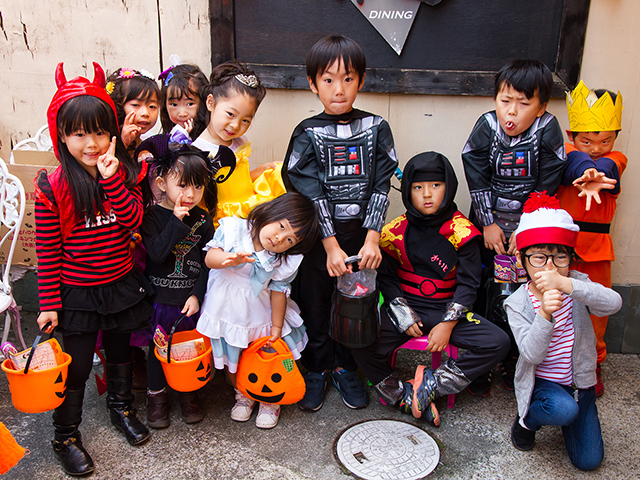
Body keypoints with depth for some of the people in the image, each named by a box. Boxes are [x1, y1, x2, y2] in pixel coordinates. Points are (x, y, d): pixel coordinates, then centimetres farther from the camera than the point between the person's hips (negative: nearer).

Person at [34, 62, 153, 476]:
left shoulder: (126, 173, -5)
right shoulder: (53, 188, -14)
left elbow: (133, 221, -17)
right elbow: (47, 251, -10)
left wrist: (112, 179, -28)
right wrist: (49, 304, -7)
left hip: (122, 284, 3)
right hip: (76, 293, -3)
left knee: (120, 351, 22)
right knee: (76, 367, 7)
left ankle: (122, 407, 47)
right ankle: (66, 436, 29)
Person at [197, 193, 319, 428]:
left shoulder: (285, 261, -18)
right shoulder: (234, 228, -20)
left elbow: (278, 292, -10)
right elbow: (210, 257, -20)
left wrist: (277, 326, -5)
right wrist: (229, 259, -42)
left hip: (260, 314, 0)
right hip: (227, 309, 1)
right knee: (232, 358, 17)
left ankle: (269, 400, 38)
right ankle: (243, 395, 44)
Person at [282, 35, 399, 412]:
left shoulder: (376, 128, 1)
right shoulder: (308, 134, -4)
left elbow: (381, 186, -3)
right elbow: (310, 193, -10)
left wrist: (372, 239, -12)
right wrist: (331, 246, -16)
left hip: (362, 236, 1)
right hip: (318, 237, -1)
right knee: (315, 305, 10)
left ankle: (346, 368, 35)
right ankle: (318, 370, 32)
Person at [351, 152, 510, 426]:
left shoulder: (461, 231, -4)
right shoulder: (395, 231, -1)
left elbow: (468, 282, -3)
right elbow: (385, 276, 5)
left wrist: (447, 324, -13)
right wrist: (403, 316, -8)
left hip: (447, 309, 1)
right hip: (405, 307, 0)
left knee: (498, 343, -20)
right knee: (363, 347, -24)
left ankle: (432, 384, -10)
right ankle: (401, 395, -2)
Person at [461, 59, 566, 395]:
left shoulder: (548, 130, -10)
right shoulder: (486, 126, -8)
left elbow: (547, 187, -8)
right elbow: (477, 180, -5)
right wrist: (488, 223, -7)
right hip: (488, 225, 1)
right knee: (484, 295, 5)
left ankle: (512, 363, 23)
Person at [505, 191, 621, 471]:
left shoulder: (577, 283, -10)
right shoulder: (518, 303, -14)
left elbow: (613, 304, -32)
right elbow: (532, 355, -25)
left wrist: (566, 284, -46)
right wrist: (545, 314, -41)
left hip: (580, 379, 3)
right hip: (541, 381, -3)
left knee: (589, 461, 1)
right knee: (564, 410, -35)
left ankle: (564, 409, 29)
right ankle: (527, 418, -1)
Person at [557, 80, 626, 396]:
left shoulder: (616, 159, 4)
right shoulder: (568, 153, 0)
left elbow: (606, 167, -21)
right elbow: (577, 163, -25)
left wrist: (595, 175, -45)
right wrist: (587, 173, -48)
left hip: (596, 246, 2)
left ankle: (593, 363, 29)